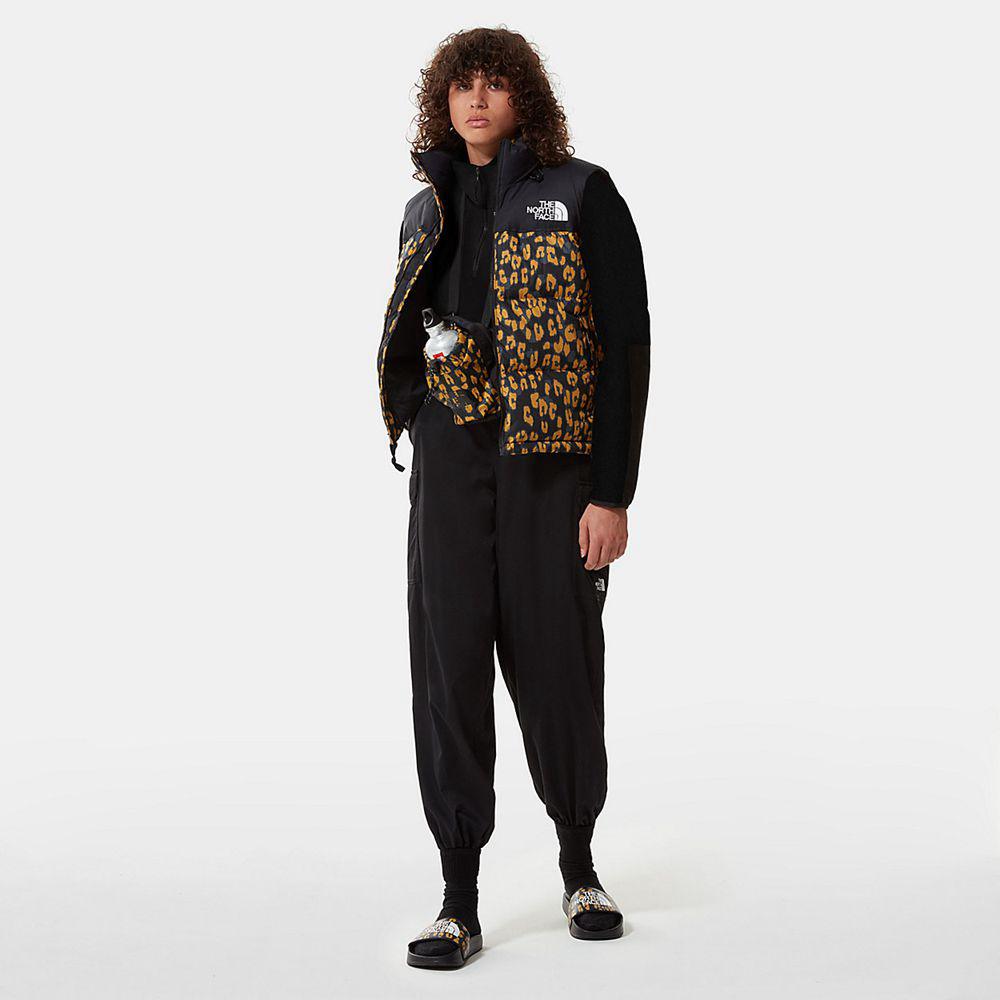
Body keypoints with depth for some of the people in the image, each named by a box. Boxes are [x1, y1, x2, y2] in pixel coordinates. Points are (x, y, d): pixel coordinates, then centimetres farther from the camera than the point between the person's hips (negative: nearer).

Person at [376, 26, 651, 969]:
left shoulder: (580, 195, -1)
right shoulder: (428, 206, 14)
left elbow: (627, 346, -6)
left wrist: (613, 493, -12)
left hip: (552, 464, -3)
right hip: (448, 462, 4)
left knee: (557, 664, 3)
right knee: (447, 665, -1)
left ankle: (579, 868, 25)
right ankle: (458, 902, 6)